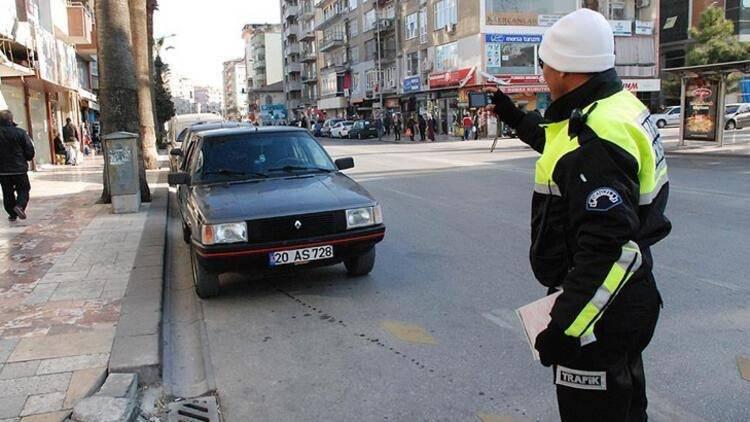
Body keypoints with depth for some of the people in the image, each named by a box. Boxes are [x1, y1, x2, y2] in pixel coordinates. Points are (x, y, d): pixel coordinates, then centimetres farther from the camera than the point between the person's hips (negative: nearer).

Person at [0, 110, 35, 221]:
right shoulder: (20, 132, -12)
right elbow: (30, 150, -9)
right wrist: (27, 159, 11)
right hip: (19, 168, -2)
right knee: (23, 189, 10)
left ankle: (12, 214, 15)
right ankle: (20, 205, -14)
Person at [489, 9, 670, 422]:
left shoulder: (596, 141, -28)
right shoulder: (618, 106, 6)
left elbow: (607, 247, -31)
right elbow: (561, 144, 28)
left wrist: (564, 328, -27)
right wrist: (515, 117, 36)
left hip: (598, 310, -10)